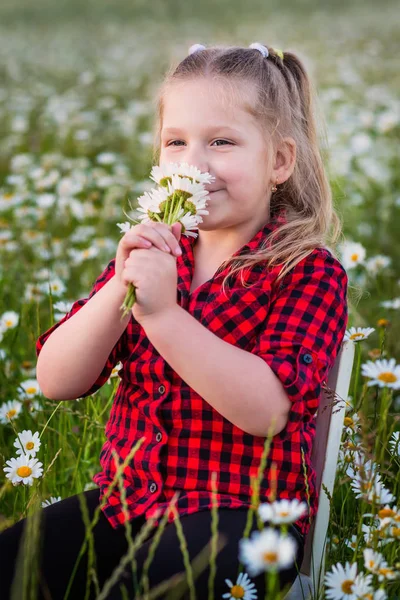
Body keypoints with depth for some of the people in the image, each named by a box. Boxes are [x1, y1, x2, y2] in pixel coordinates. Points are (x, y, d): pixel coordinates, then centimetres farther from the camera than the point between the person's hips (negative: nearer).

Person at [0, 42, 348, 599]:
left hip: (246, 514, -5)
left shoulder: (310, 272, -5)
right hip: (123, 501, 5)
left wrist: (162, 312, -28)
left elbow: (269, 408, -21)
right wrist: (119, 290, -17)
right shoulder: (152, 252, 10)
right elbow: (56, 381, 1)